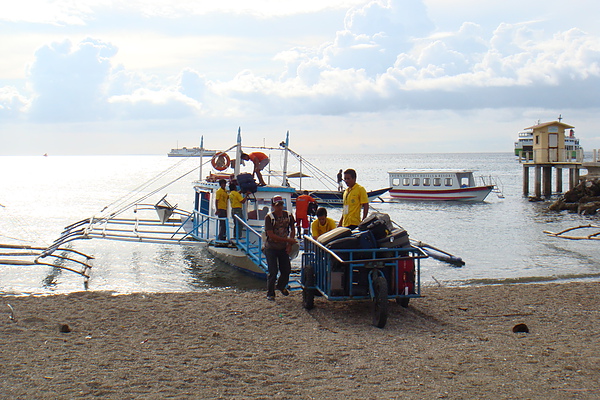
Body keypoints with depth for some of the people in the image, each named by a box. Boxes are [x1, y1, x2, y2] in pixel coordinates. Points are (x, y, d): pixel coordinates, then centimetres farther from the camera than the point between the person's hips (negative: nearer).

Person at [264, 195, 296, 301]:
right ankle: (270, 294, 12)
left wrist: (290, 244, 3)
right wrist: (287, 240, -20)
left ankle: (281, 286, 39)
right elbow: (271, 235, -19)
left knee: (287, 270, 10)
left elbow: (292, 230, 14)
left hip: (284, 248, 4)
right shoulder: (269, 217, -15)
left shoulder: (288, 215, -1)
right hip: (271, 248, -4)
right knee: (273, 272, -4)